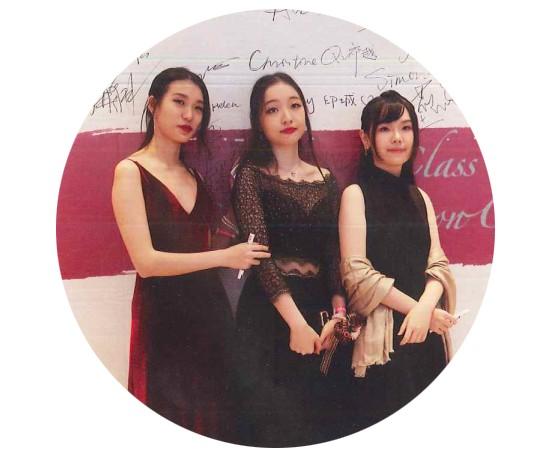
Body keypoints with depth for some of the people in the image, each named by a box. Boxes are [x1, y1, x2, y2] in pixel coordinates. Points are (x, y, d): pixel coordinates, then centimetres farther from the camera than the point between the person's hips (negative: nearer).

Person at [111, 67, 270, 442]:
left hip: (211, 307, 5)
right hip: (162, 315, -5)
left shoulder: (196, 175, 13)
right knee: (169, 419, 6)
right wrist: (225, 257, -17)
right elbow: (146, 261, -14)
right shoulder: (131, 171, -5)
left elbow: (204, 243, 9)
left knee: (217, 417, 11)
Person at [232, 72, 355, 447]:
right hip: (268, 310, -4)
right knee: (275, 416, -3)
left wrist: (338, 310, -10)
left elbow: (333, 252, 6)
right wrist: (295, 321, -21)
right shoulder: (251, 174, -4)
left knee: (322, 410, 11)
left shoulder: (326, 179, 9)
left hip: (319, 306, 4)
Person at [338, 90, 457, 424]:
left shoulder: (420, 197, 13)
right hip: (381, 335, -5)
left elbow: (438, 264, 6)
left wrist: (425, 308, -14)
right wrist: (413, 307, -11)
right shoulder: (356, 194, -3)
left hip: (427, 333, 5)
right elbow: (356, 271, -11)